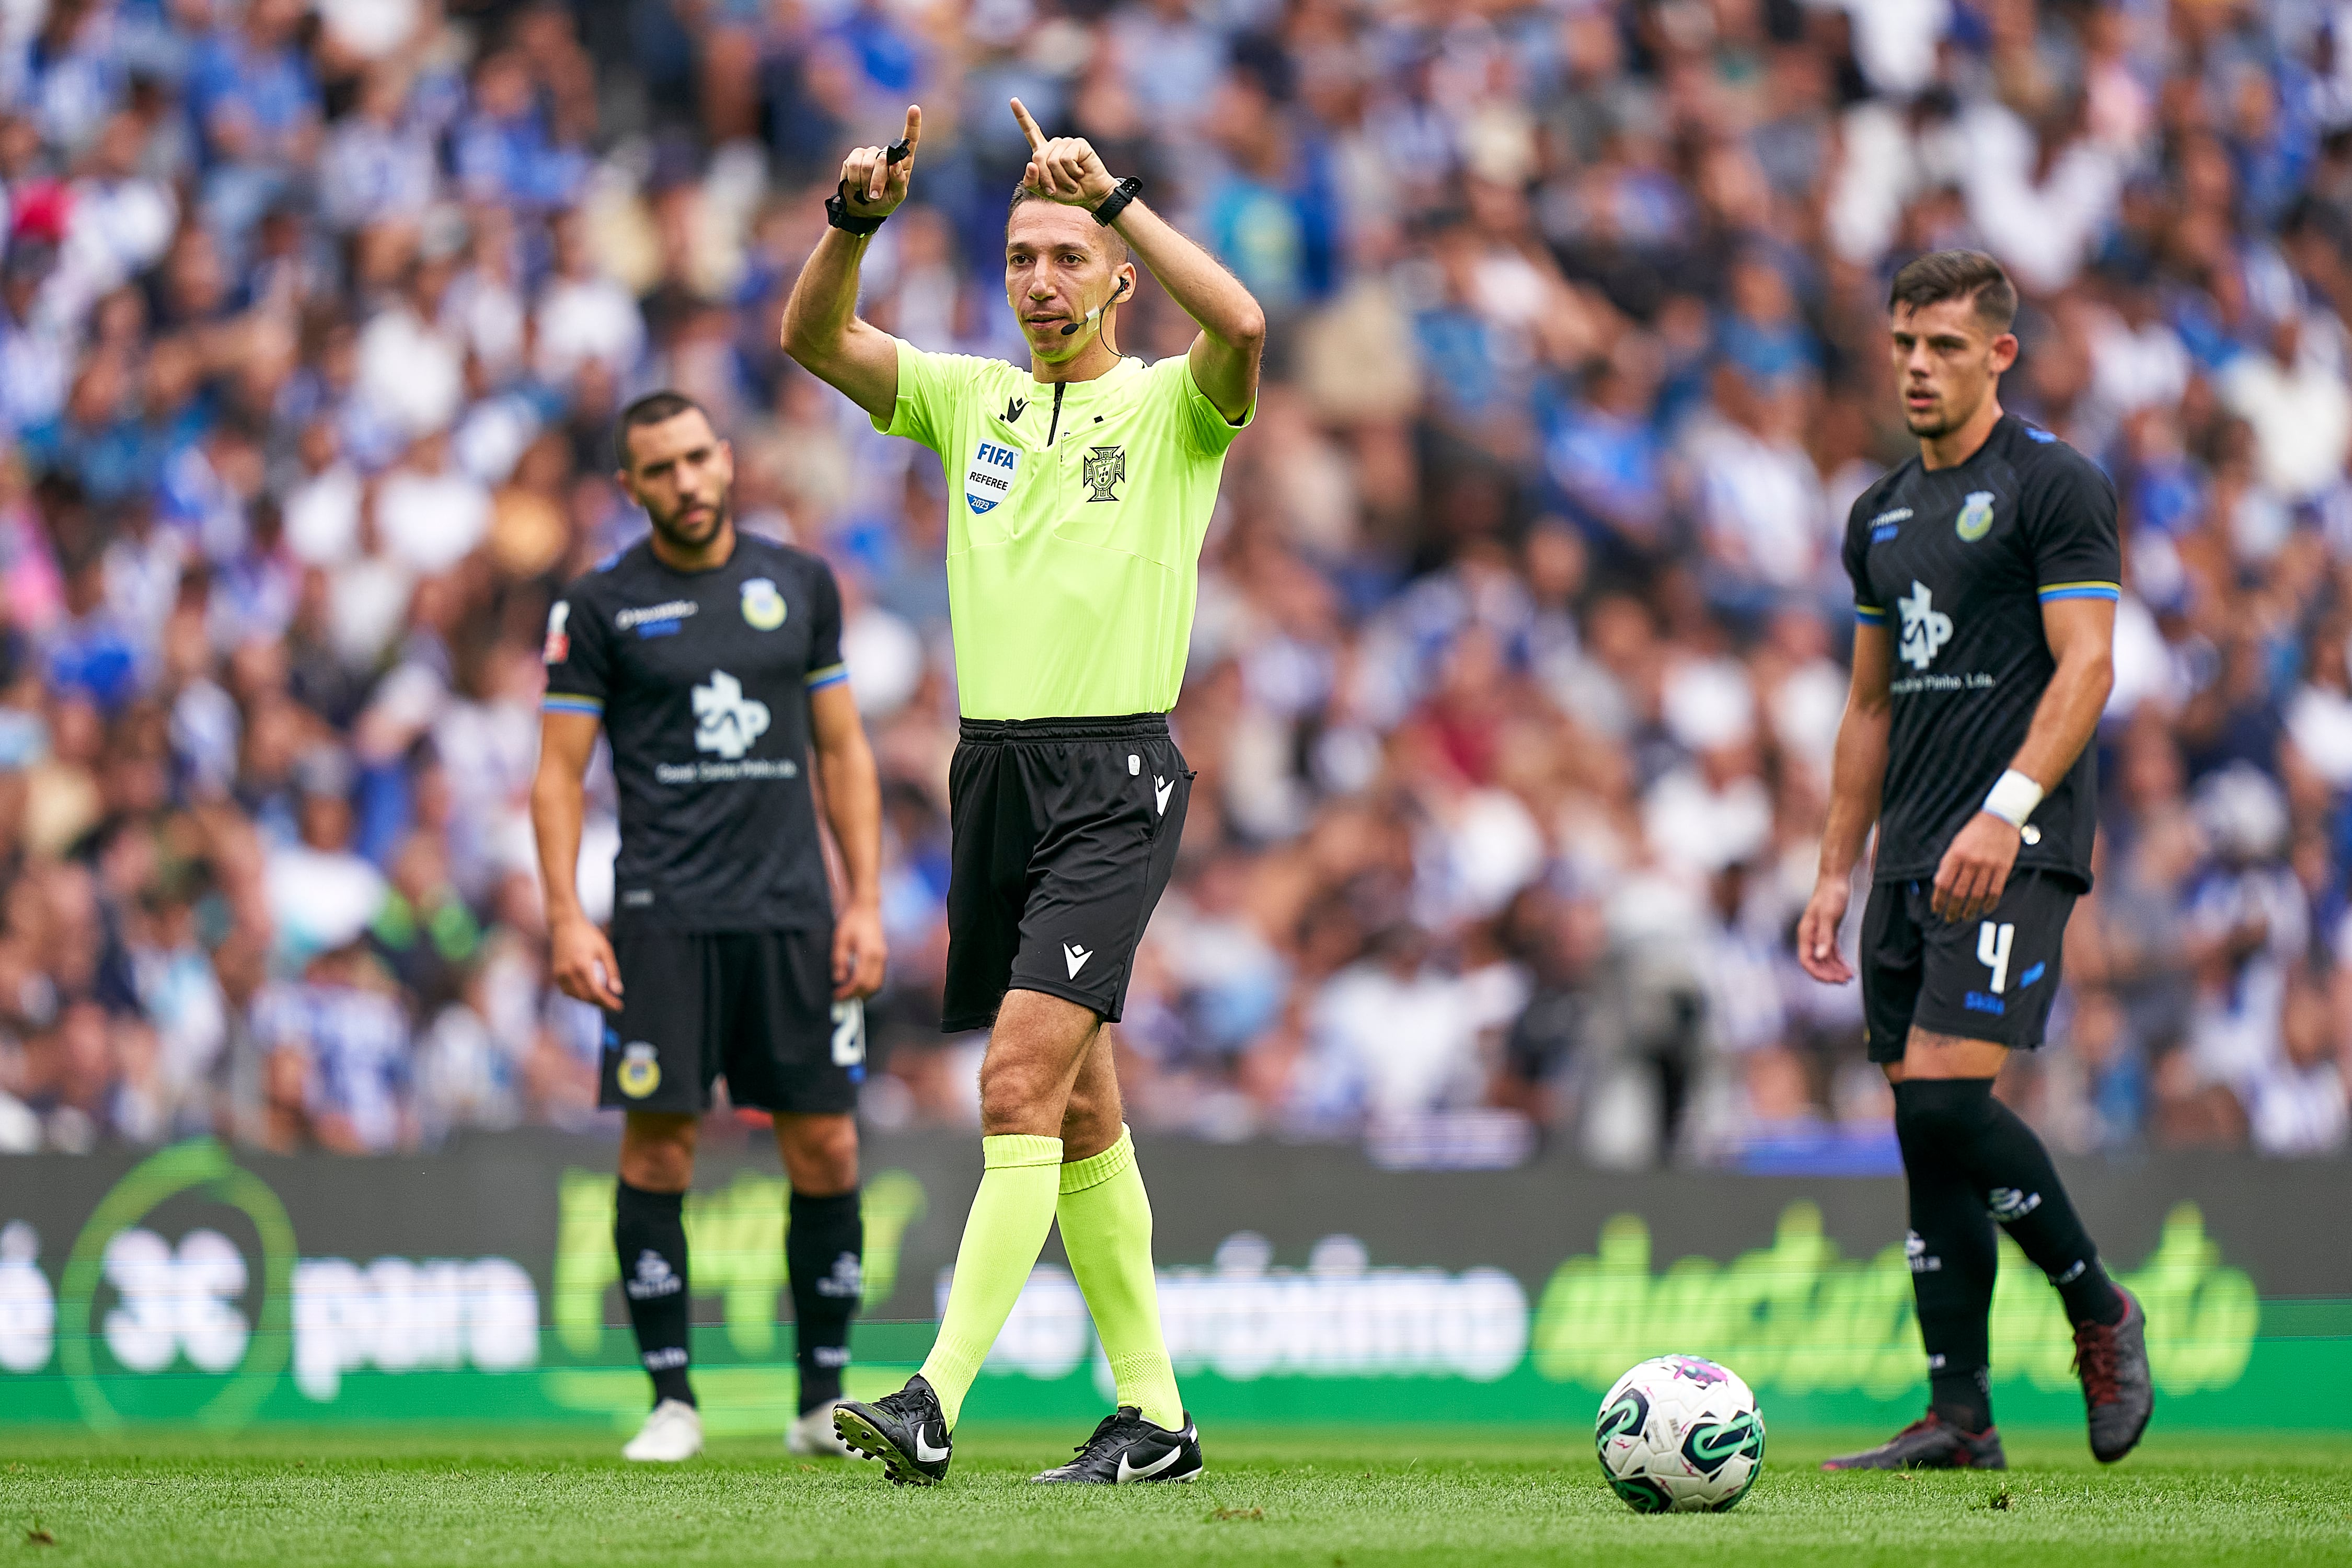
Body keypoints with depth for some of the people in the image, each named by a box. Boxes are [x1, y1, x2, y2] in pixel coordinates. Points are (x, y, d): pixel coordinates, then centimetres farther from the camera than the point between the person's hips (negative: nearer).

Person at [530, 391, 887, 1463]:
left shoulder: (801, 585, 10)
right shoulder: (601, 607, 2)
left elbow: (843, 751, 14)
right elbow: (558, 772, 2)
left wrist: (866, 900, 6)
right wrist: (565, 918, -9)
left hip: (793, 912, 2)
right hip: (663, 918, -2)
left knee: (826, 1150, -1)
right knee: (657, 1150, -6)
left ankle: (824, 1401, 11)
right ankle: (672, 1401, 3)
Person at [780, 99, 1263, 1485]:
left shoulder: (1172, 408, 0)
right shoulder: (969, 398, 13)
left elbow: (1243, 327, -22)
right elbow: (816, 339, 1)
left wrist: (1114, 194, -24)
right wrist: (855, 219, -16)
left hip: (1118, 775, -6)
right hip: (995, 770, 6)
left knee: (1022, 1076, -18)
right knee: (1078, 1108, 9)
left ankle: (938, 1399, -25)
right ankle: (1155, 1415, 16)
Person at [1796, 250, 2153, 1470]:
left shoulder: (2054, 486, -4)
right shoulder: (1882, 514, 18)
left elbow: (2085, 666, -12)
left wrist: (2009, 808, -23)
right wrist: (1837, 872, 18)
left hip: (2016, 851, -8)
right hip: (1913, 862, 8)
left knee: (1945, 1095, -18)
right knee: (1924, 1125, 4)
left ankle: (2100, 1312, 1)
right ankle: (1960, 1418, 6)